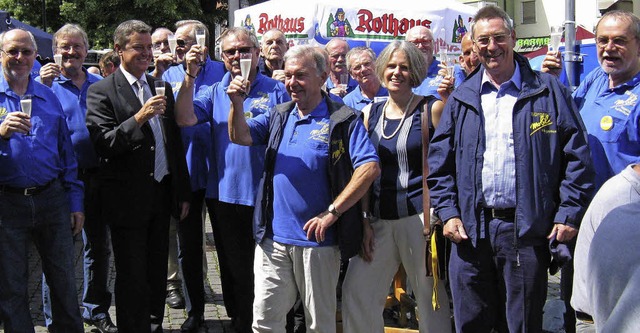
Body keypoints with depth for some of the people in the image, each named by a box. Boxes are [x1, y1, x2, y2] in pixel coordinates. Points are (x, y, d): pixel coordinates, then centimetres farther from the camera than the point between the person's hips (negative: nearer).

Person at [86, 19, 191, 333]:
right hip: (128, 199, -5)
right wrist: (139, 117, -25)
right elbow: (102, 144, -15)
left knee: (157, 272, 13)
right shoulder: (101, 91, -6)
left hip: (161, 194, 5)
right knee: (131, 277, 3)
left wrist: (182, 191, 15)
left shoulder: (162, 87, 12)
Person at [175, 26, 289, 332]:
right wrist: (190, 76, -16)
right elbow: (185, 119, -9)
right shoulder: (215, 92, 7)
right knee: (234, 271, 14)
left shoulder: (276, 90, 0)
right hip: (226, 196, 3)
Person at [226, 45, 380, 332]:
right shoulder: (279, 116, 11)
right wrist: (237, 103, -17)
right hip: (273, 238, 4)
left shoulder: (343, 120, -7)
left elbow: (369, 167, -16)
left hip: (317, 239, -4)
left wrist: (332, 212, -20)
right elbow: (239, 136, 2)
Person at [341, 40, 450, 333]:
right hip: (379, 219, 4)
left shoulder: (432, 108, -1)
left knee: (430, 298, 4)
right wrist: (363, 221, 5)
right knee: (356, 293, -1)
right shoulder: (370, 113, 10)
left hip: (420, 217, -4)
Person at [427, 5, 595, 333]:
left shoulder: (547, 91, 2)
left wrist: (569, 213, -6)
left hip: (526, 230, -2)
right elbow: (439, 160, 10)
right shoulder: (462, 98, 10)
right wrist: (447, 212, -1)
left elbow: (577, 155, 0)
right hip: (470, 228, 3)